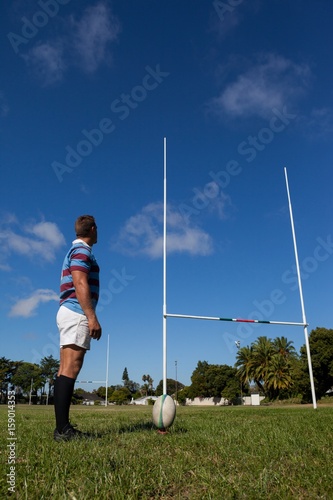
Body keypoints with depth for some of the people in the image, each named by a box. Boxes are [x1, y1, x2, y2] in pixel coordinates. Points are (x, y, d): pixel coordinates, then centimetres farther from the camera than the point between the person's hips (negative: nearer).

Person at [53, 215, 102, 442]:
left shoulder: (75, 250, 24)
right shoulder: (82, 250, -6)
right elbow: (80, 284, -17)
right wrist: (92, 316, -21)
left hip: (69, 312, 10)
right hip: (77, 313, -10)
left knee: (66, 370, 6)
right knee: (70, 369, -13)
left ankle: (62, 427, 9)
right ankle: (63, 428, -12)